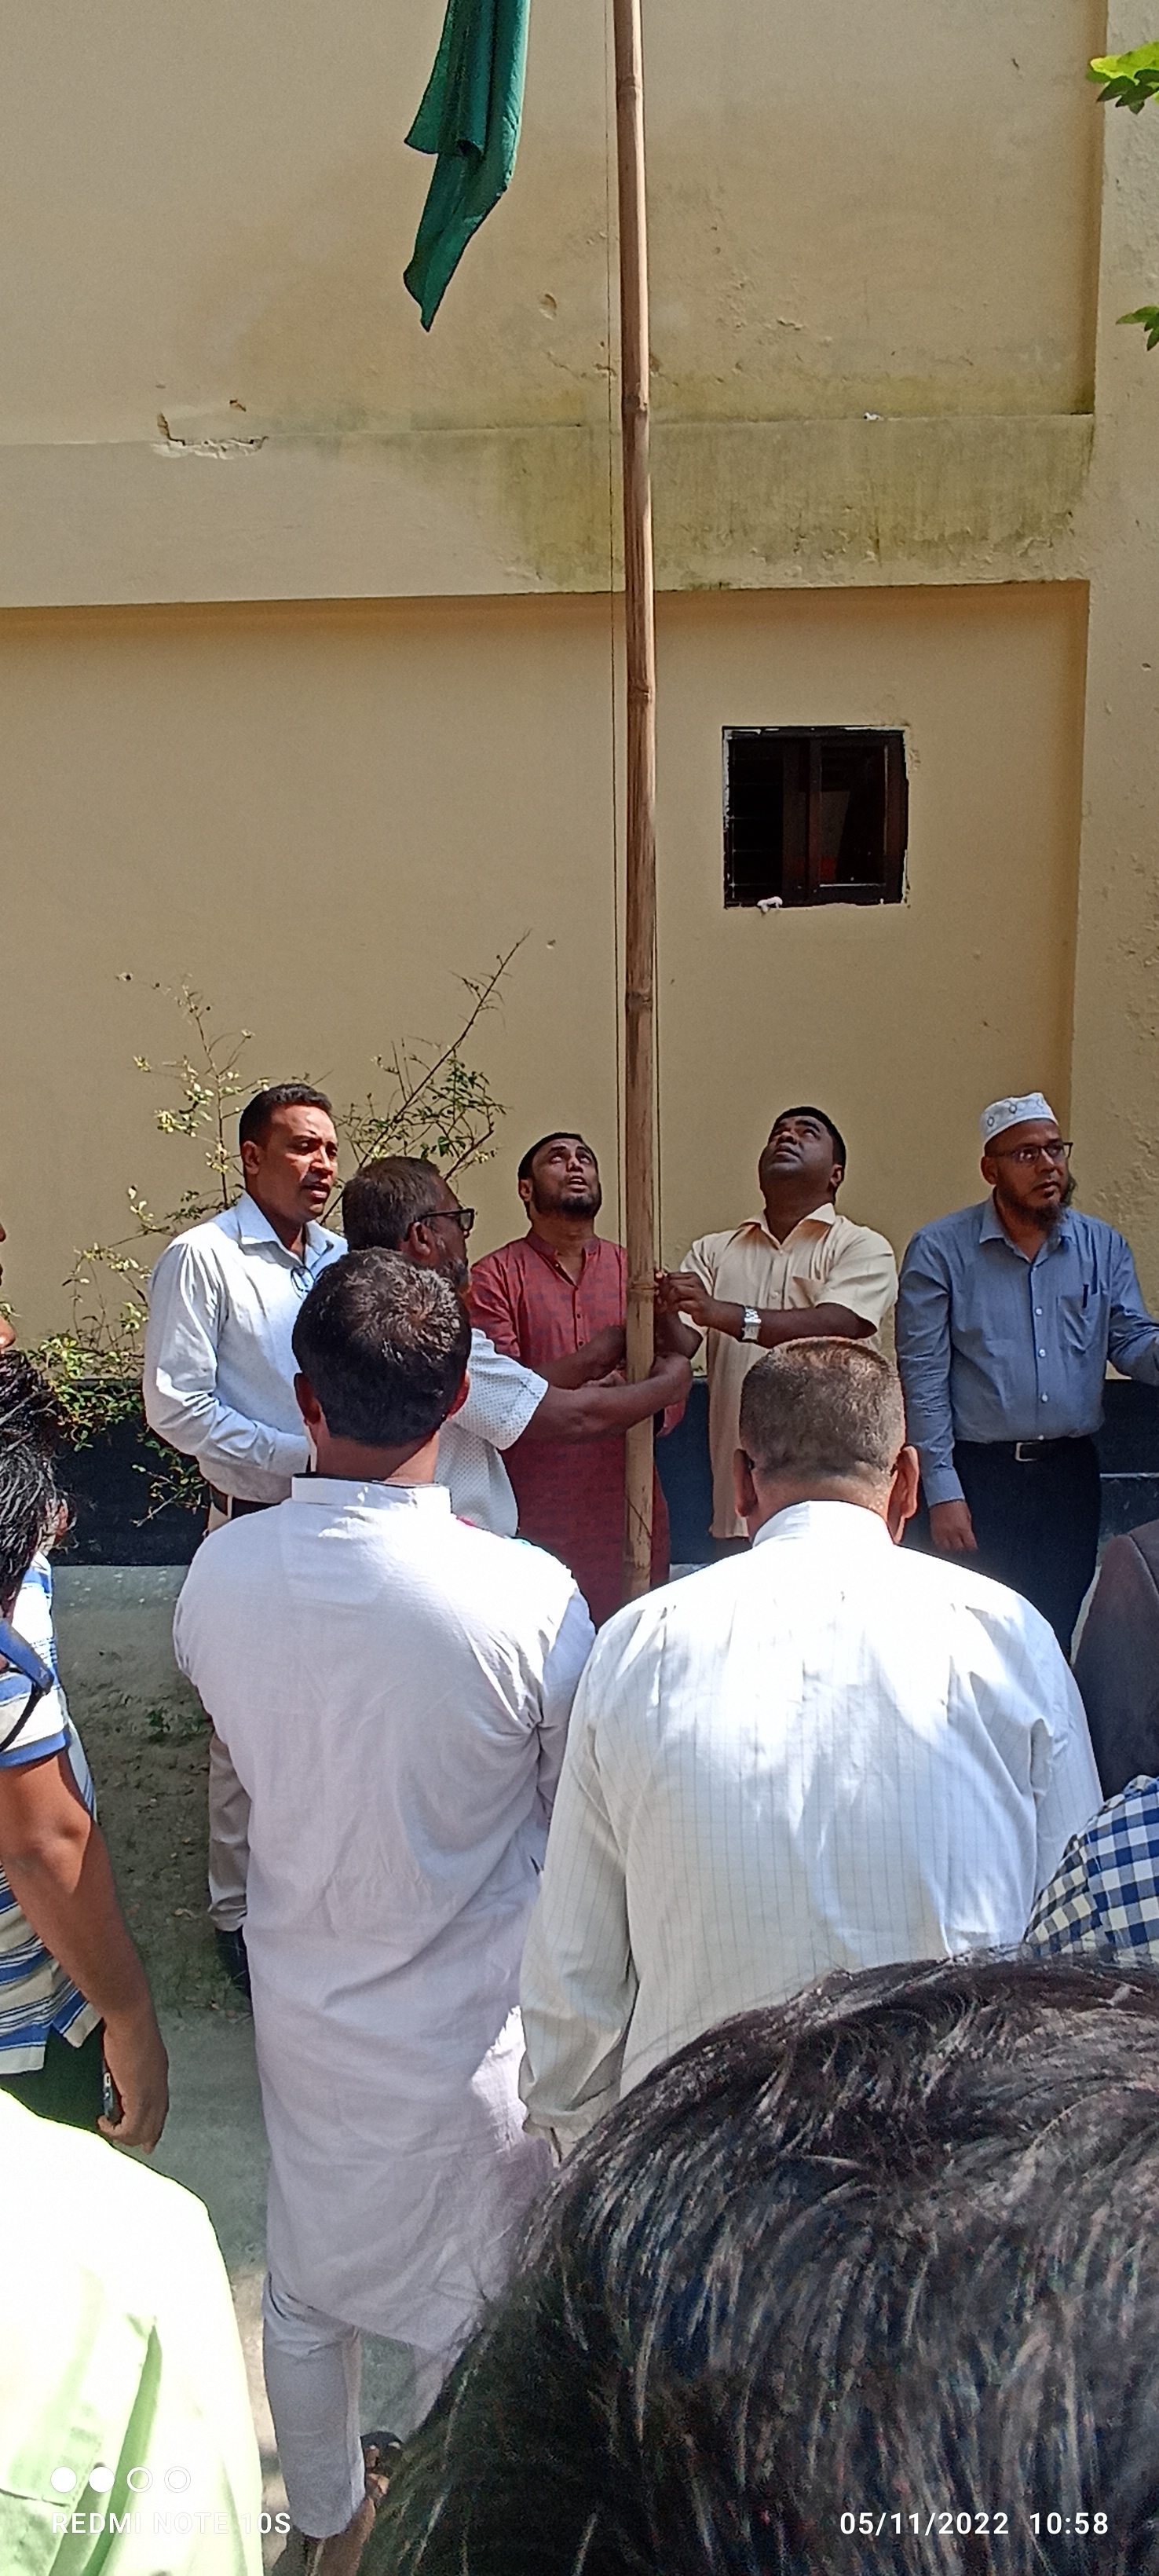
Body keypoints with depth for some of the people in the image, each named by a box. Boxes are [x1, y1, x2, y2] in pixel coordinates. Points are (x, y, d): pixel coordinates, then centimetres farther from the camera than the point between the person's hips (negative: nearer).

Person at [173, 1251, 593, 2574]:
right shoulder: (529, 1596, -29)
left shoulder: (220, 1571, -18)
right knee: (469, 2298, 21)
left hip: (304, 2001, 4)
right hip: (471, 2019, -3)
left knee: (308, 2282, 27)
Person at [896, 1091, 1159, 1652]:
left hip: (1071, 1475, 4)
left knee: (1055, 1638, 11)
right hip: (980, 1474, -3)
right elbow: (922, 1376, -7)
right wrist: (943, 1493, -12)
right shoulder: (939, 1250, -4)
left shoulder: (1103, 1247, 8)